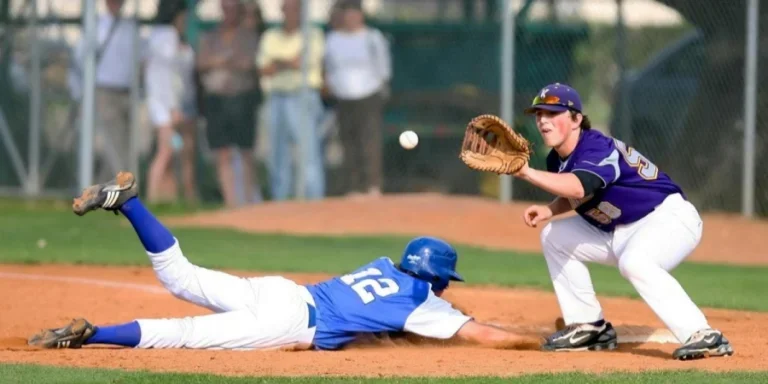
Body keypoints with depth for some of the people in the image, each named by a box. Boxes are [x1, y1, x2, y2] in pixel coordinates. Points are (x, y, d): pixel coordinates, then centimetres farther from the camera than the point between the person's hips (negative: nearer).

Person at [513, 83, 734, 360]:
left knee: (633, 261, -39)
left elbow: (578, 188, -46)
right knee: (554, 237, 10)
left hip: (670, 217, -10)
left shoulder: (597, 148, -26)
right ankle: (589, 327, 13)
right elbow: (575, 197, 19)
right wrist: (549, 210, -2)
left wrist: (527, 172, -51)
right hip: (620, 233, 10)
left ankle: (702, 336, -42)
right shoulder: (557, 159, 3)